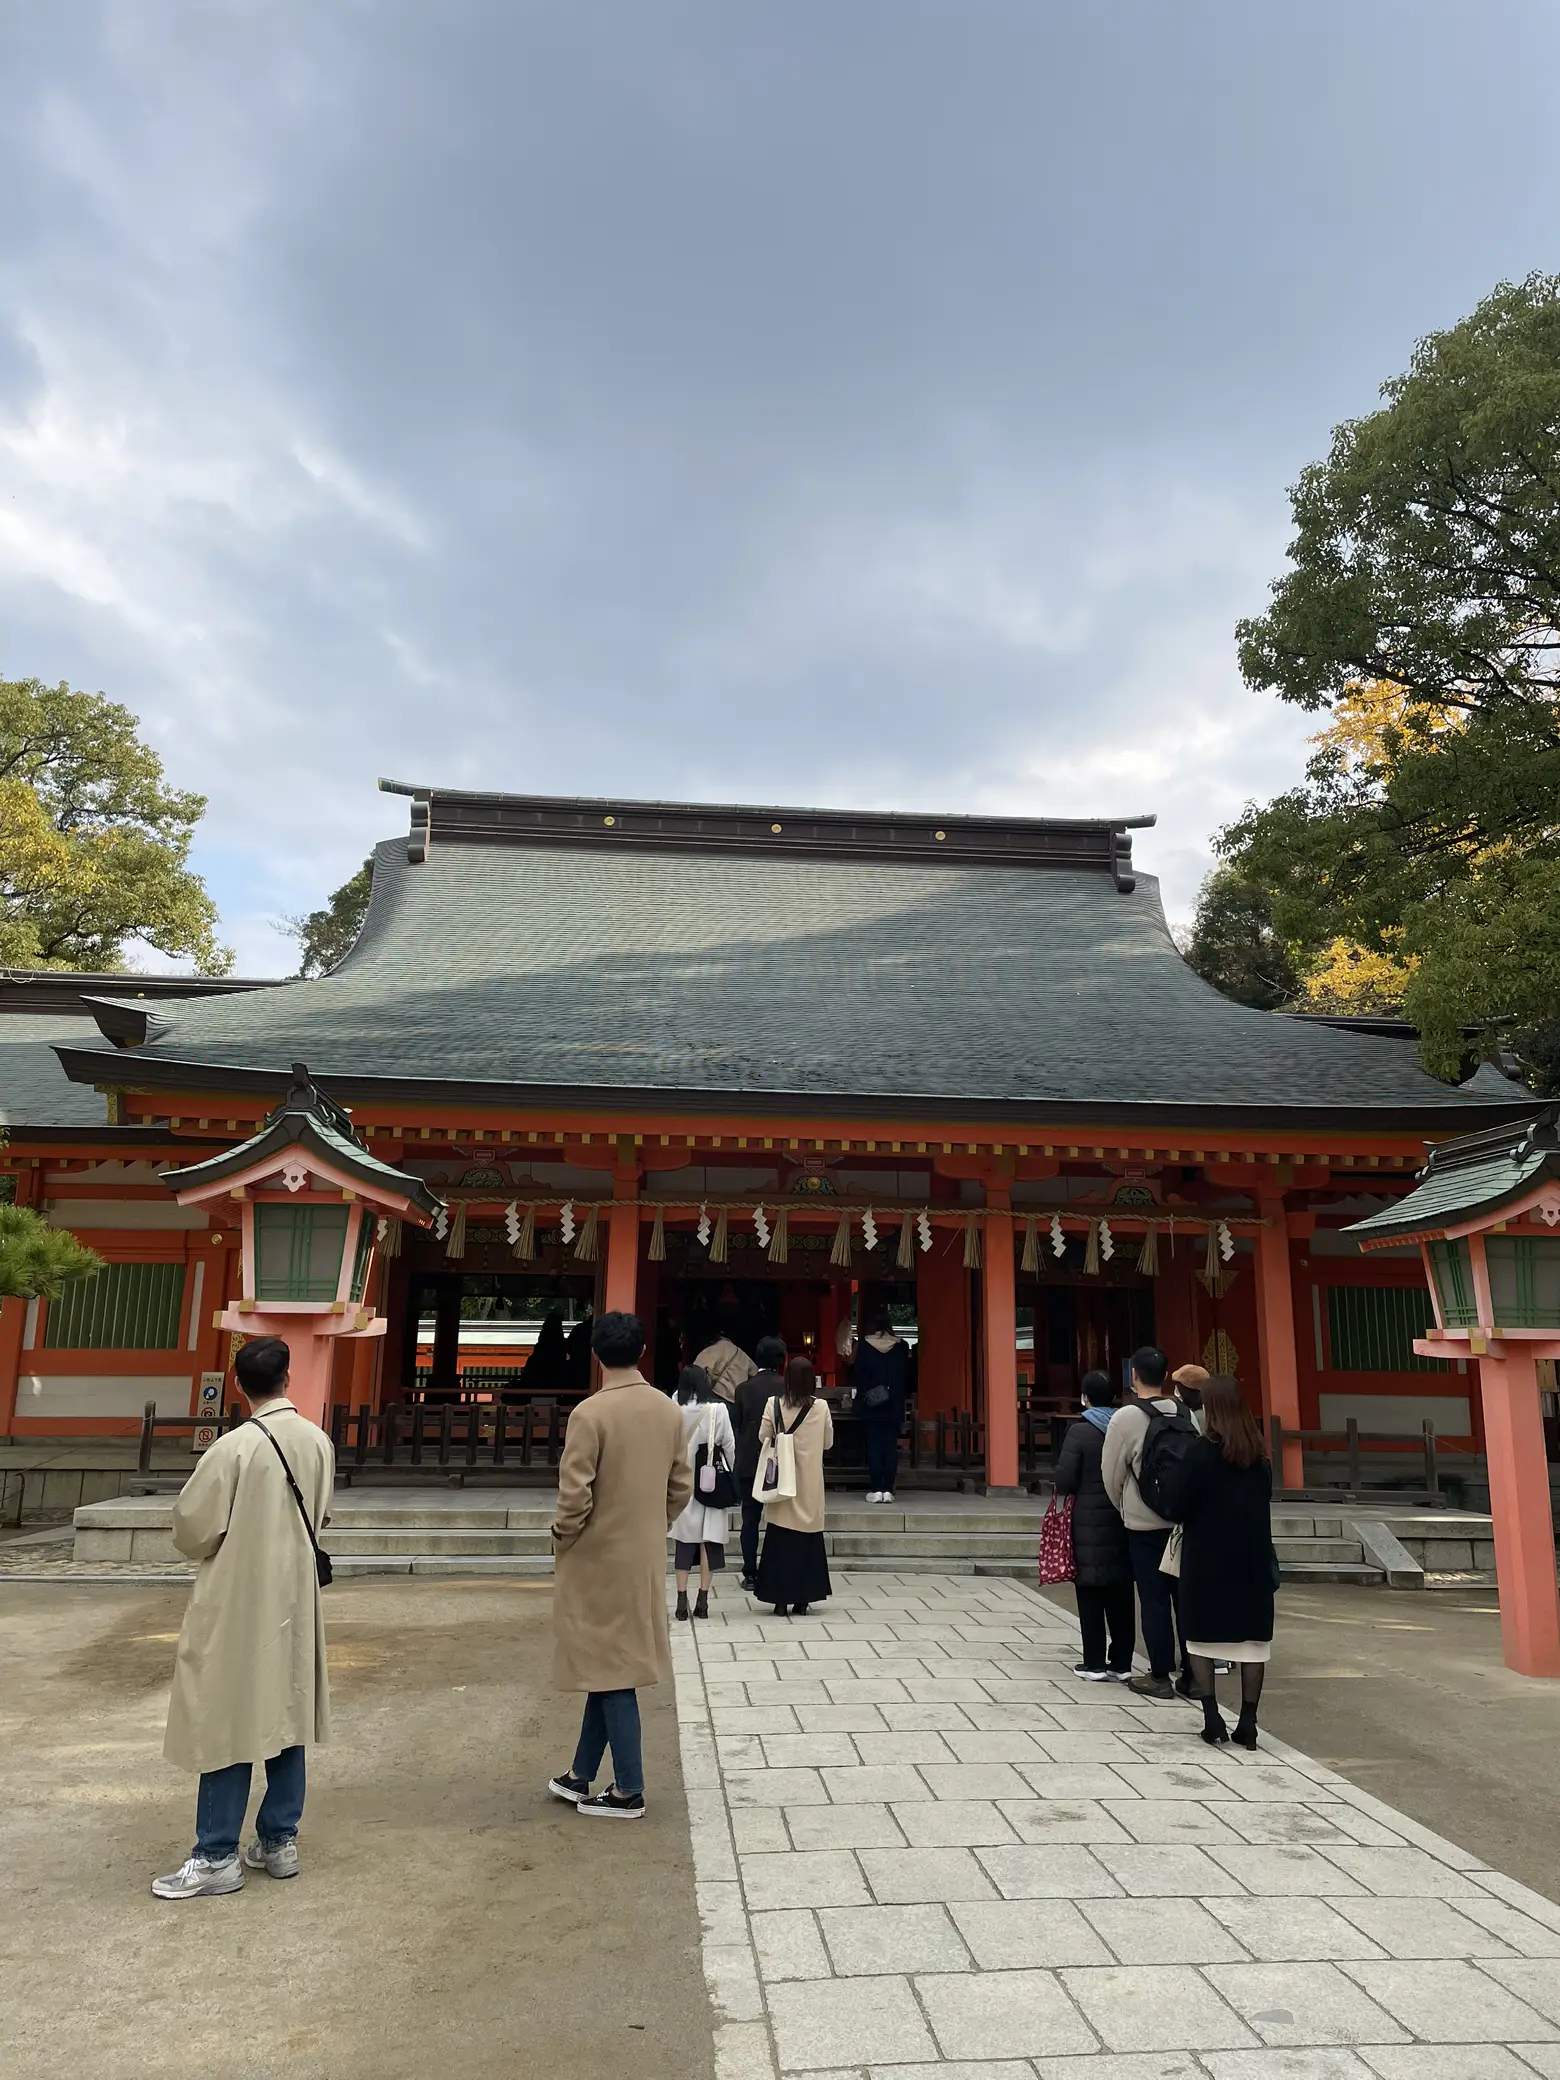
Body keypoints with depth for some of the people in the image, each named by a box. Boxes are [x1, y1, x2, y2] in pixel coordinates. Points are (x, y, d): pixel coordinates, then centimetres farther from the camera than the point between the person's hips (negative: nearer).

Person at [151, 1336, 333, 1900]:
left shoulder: (234, 1447, -19)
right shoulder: (319, 1442, -2)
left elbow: (192, 1527, -12)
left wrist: (202, 1546, 9)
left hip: (237, 1600, -5)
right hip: (294, 1596, 6)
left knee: (230, 1721, 3)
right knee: (284, 1716, 13)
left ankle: (217, 1857, 10)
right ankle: (279, 1841, 21)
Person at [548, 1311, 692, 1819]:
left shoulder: (590, 1413, -19)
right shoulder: (669, 1411, 0)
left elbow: (575, 1495, -20)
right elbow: (682, 1487, 6)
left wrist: (563, 1538, -2)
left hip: (598, 1559, -6)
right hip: (646, 1557, 6)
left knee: (609, 1669, 5)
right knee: (612, 1665, 17)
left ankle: (628, 1792, 13)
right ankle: (581, 1774, 30)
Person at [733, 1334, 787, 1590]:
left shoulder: (743, 1389, -3)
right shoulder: (787, 1388, -7)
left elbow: (735, 1426, 0)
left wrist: (740, 1459, 11)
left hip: (749, 1464, 1)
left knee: (750, 1519, 7)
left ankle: (751, 1575, 8)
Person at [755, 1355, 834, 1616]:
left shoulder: (773, 1405, -9)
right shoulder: (821, 1407, -7)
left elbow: (763, 1438, -1)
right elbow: (828, 1442, 2)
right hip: (810, 1482, 0)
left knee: (780, 1538, 7)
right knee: (807, 1538, 9)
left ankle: (781, 1600, 9)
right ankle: (803, 1599, 12)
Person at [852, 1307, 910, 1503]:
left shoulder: (864, 1347, -6)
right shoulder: (901, 1346, -1)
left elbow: (857, 1376, -4)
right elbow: (907, 1376, 5)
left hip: (871, 1406, -1)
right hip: (894, 1406, 2)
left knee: (874, 1447, 3)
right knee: (891, 1447, 4)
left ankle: (876, 1489, 0)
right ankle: (888, 1490, 2)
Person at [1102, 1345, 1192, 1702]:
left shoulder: (1126, 1417, -13)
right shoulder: (1184, 1414, -1)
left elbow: (1112, 1475, -6)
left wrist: (1124, 1509, 12)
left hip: (1144, 1524, -4)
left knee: (1154, 1599, 5)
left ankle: (1160, 1676, 11)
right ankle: (1191, 1675, 16)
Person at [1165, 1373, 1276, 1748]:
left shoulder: (1202, 1451, -13)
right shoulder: (1258, 1453, 1)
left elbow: (1180, 1505, -12)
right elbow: (1265, 1500, 10)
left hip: (1207, 1554, -4)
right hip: (1253, 1556, 4)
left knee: (1201, 1633, 8)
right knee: (1253, 1637, 9)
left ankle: (1212, 1716, 3)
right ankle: (1248, 1723, 9)